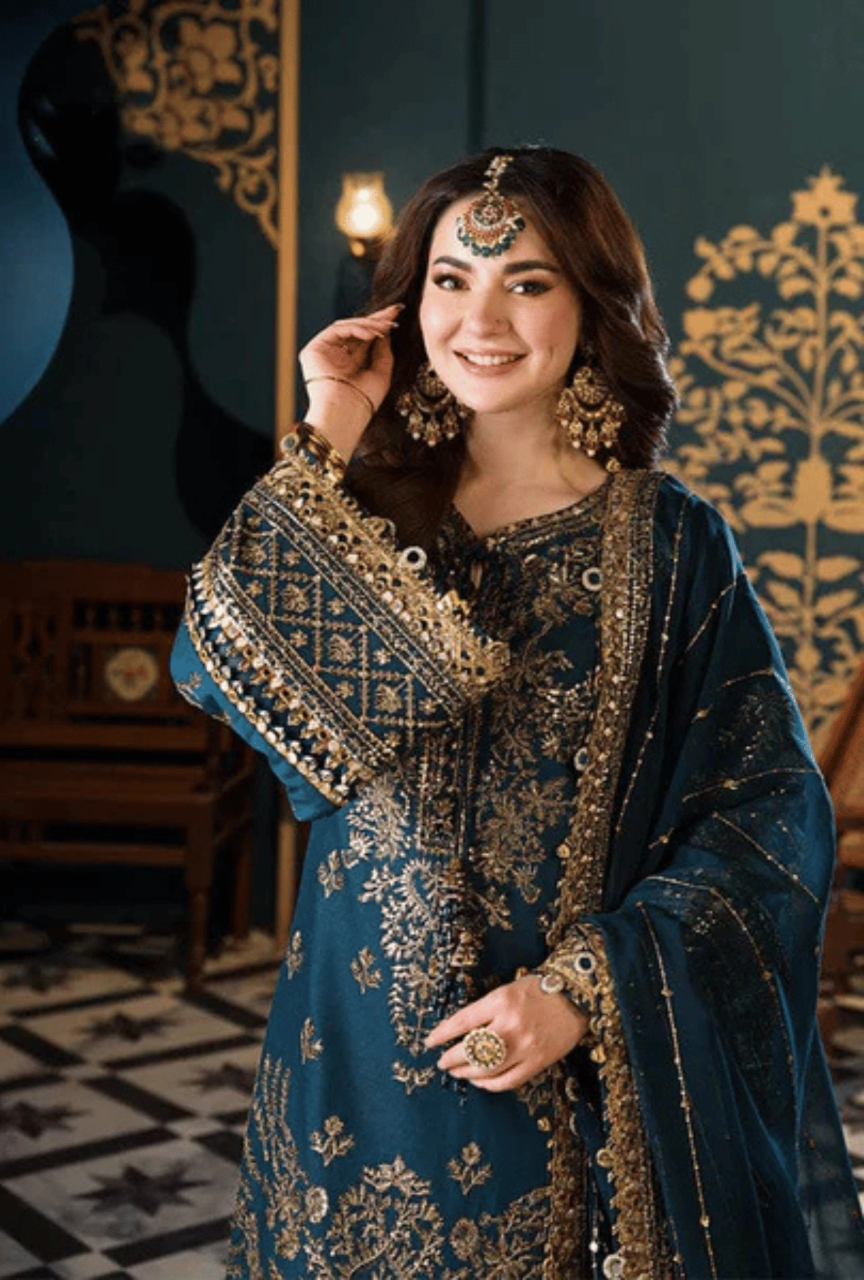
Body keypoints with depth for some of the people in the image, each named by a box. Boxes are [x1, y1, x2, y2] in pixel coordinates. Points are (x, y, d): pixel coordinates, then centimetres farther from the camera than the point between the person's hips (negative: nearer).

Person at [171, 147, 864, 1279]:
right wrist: (327, 441, -13)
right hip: (360, 1034, 3)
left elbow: (769, 810, -9)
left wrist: (586, 989, -17)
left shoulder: (669, 544, -8)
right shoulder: (374, 511, 0)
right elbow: (213, 666, -12)